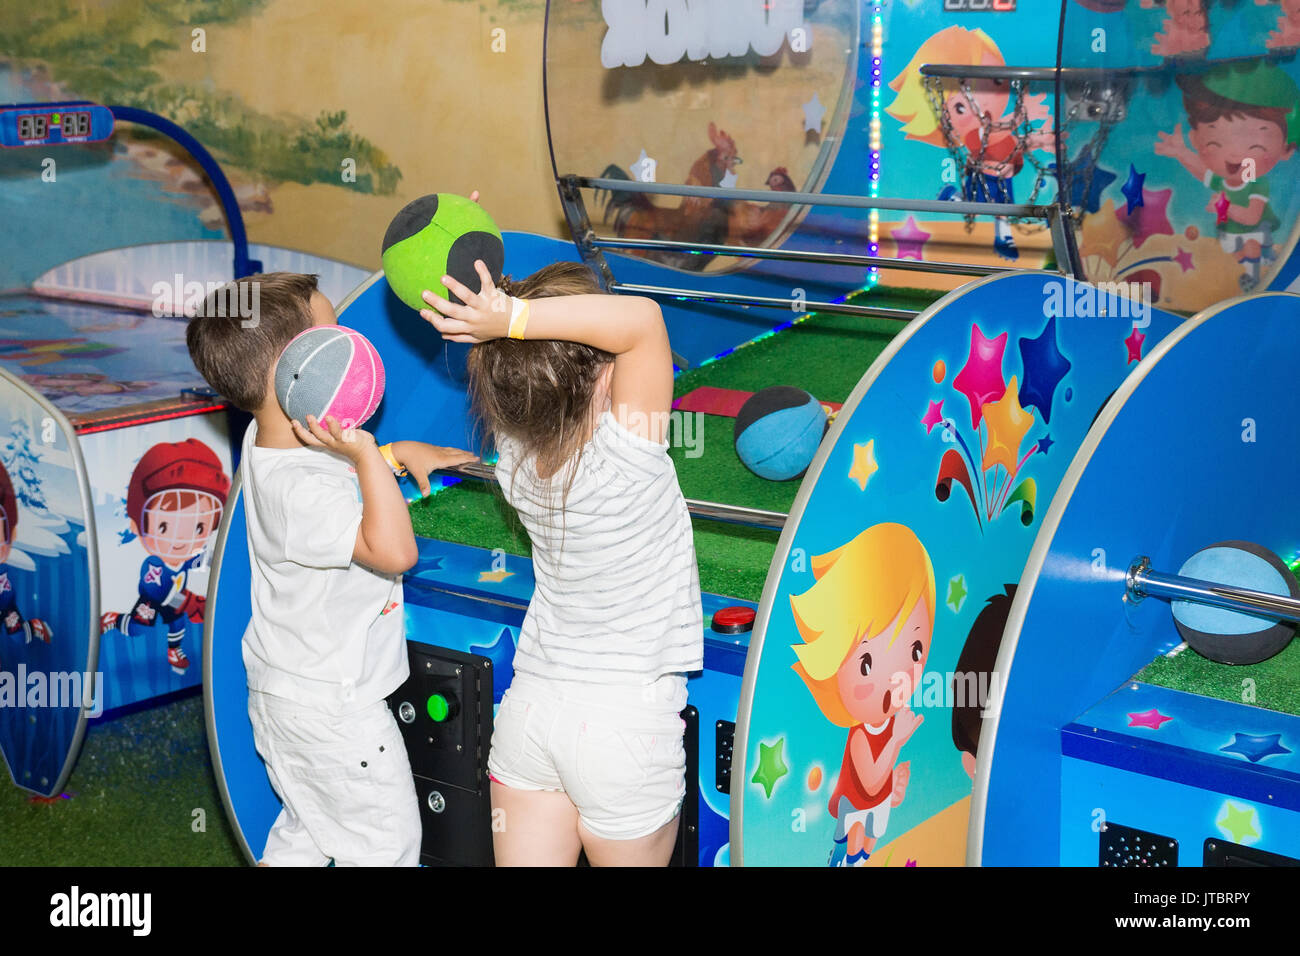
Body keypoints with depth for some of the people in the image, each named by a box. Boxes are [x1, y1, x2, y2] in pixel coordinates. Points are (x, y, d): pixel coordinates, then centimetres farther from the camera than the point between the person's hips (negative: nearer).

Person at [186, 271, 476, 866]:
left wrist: (401, 451, 12)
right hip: (332, 707, -10)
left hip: (286, 684, 10)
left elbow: (336, 474, 21)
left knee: (306, 830, 26)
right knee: (387, 839, 9)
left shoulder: (268, 437, -2)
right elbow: (395, 550, -40)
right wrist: (367, 454, -44)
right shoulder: (296, 490, -34)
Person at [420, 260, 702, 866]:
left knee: (530, 858, 16)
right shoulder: (624, 456, -25)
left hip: (529, 709, 5)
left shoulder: (514, 456, -8)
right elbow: (641, 318, -33)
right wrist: (514, 319, -33)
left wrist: (497, 325, -3)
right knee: (629, 855, 18)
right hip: (624, 724, -4)